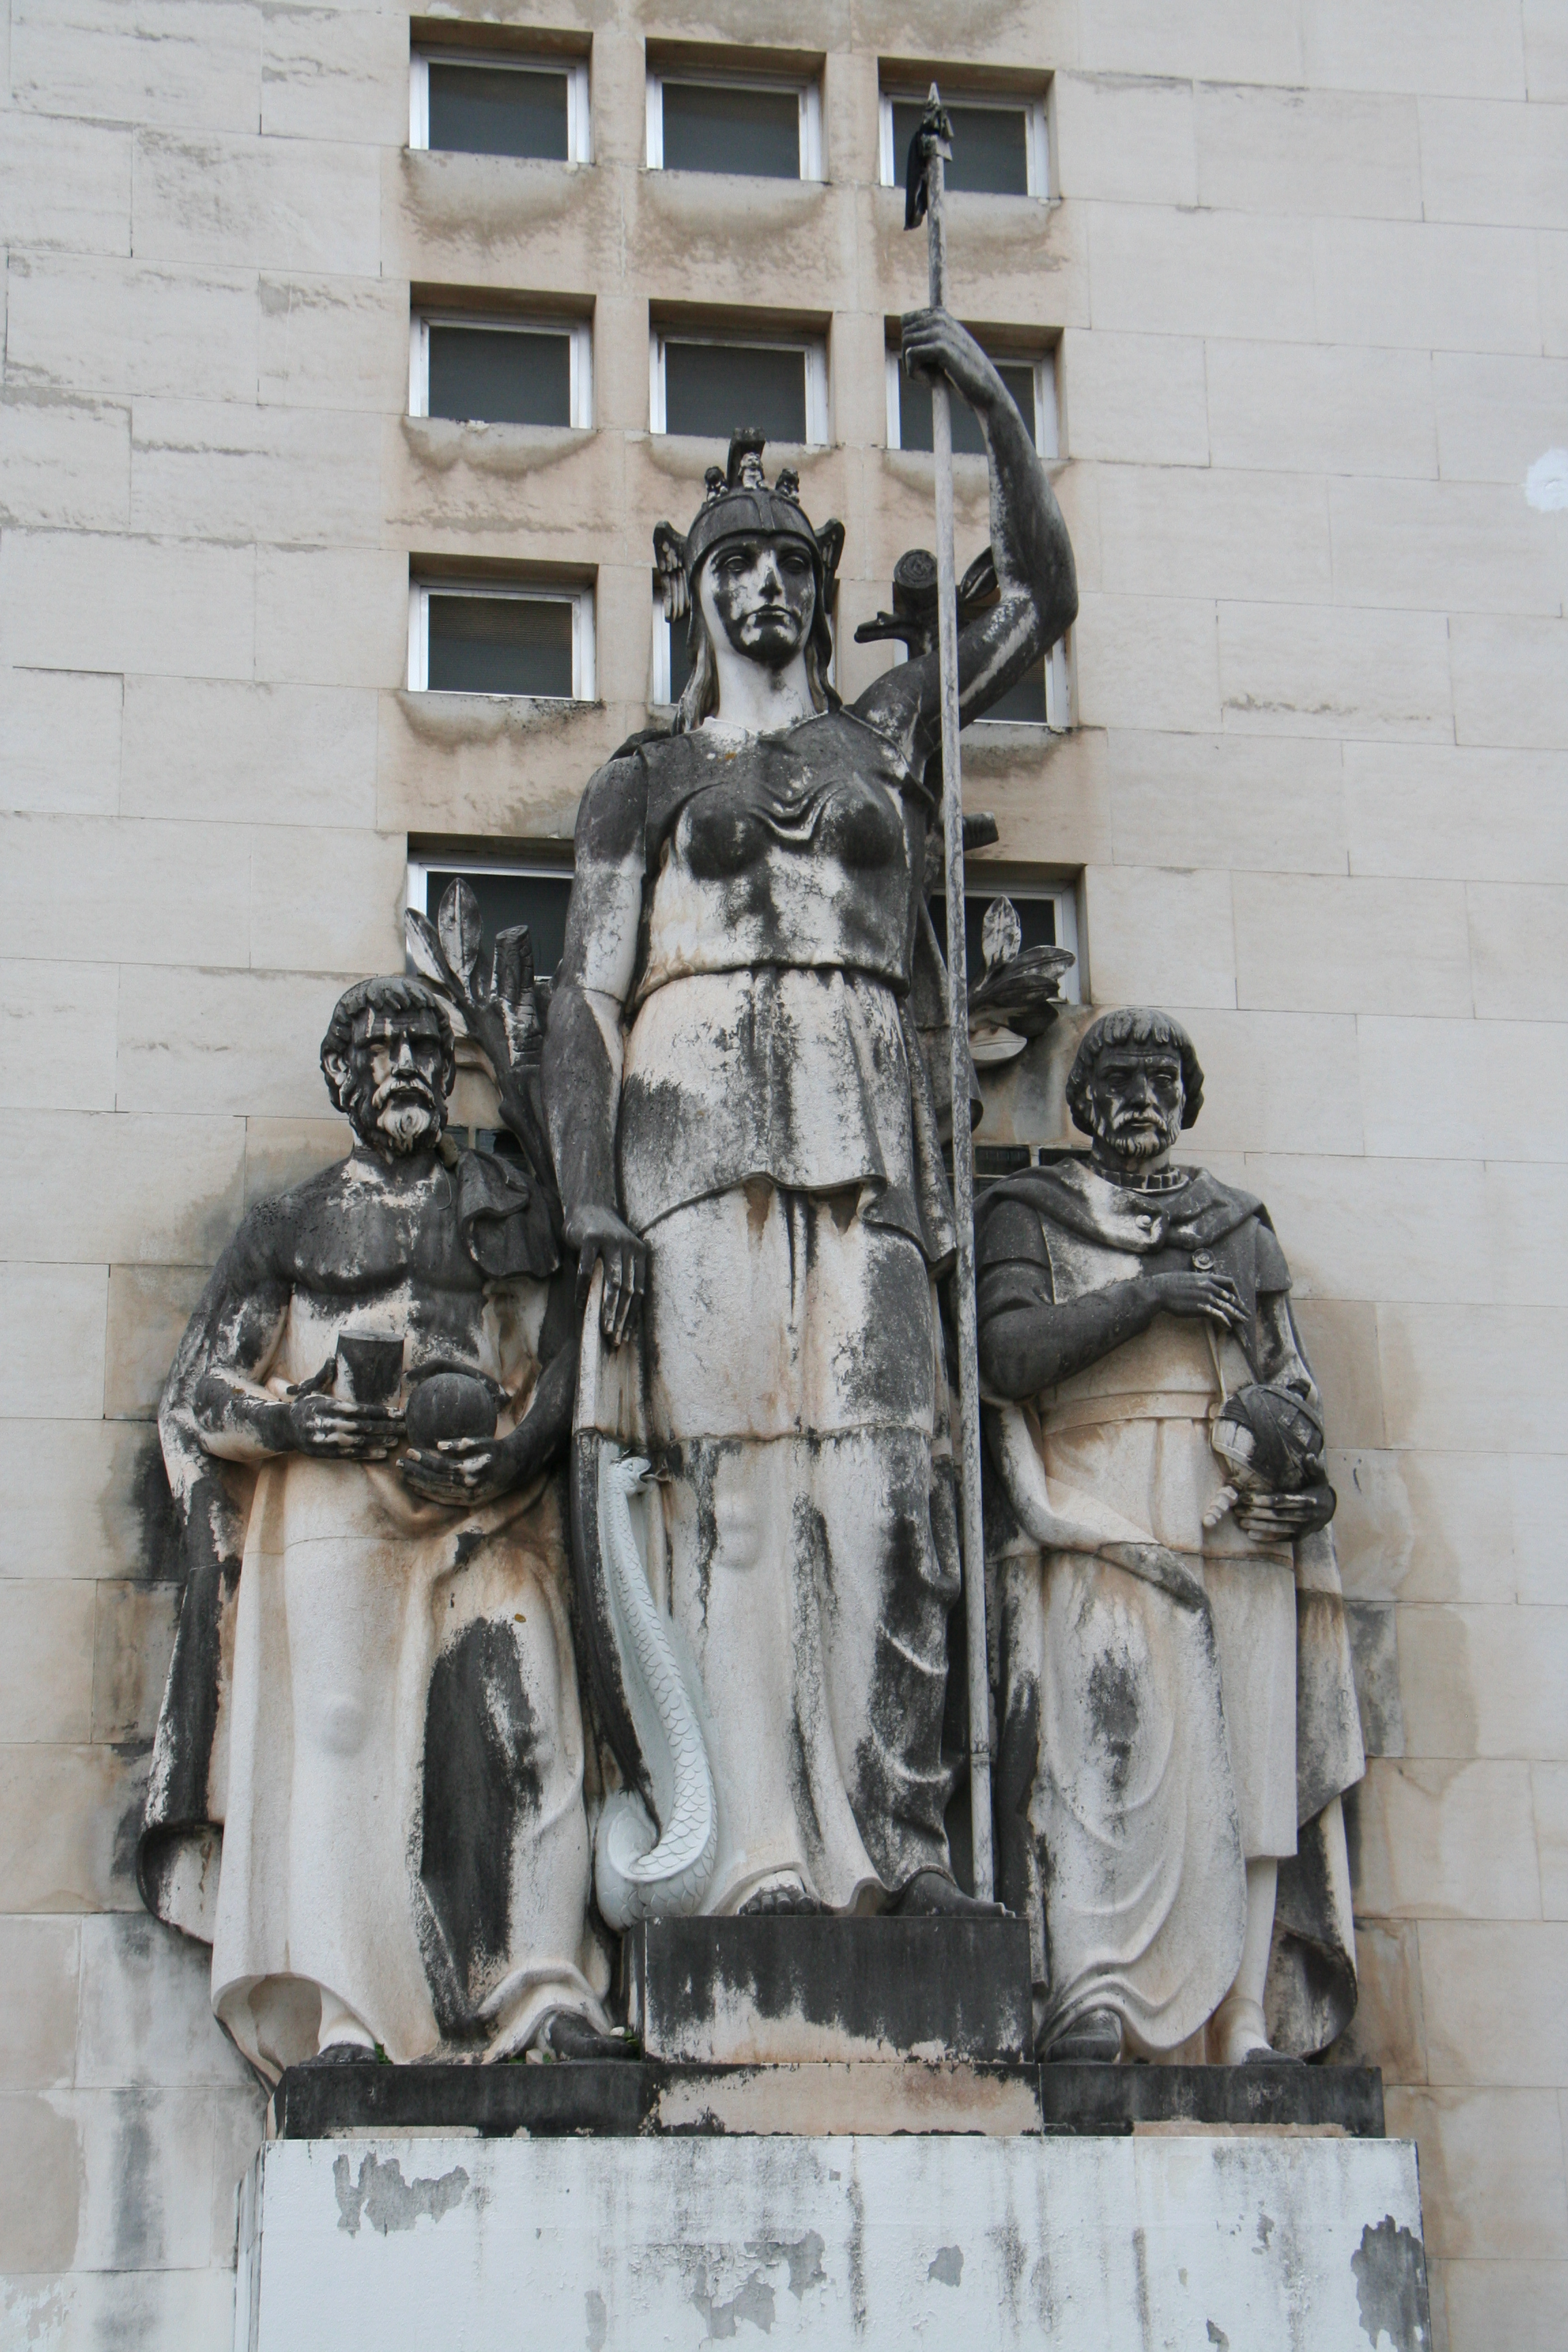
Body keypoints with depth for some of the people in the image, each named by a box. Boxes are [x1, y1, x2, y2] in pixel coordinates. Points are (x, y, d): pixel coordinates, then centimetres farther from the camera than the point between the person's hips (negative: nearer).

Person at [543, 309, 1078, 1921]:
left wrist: (991, 403, 18)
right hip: (700, 1123, -2)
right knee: (731, 1463, -12)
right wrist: (591, 1204, -4)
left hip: (863, 1126, 2)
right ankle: (765, 1847, -16)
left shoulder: (882, 732, 23)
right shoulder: (642, 783, 17)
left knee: (882, 1468, -11)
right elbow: (586, 1001, 9)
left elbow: (1039, 597, 23)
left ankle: (894, 1832, -12)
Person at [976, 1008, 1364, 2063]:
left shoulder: (1239, 1225, 26)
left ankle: (1244, 2022, -8)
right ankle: (1093, 1992, -30)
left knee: (1243, 1755, -6)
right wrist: (1147, 1296, -7)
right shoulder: (1030, 1213, 16)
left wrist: (1285, 1434, -4)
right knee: (1107, 1730, -22)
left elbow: (1291, 1372, 19)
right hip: (1098, 1508, -3)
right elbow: (1007, 1350, -1)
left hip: (1236, 1517, 3)